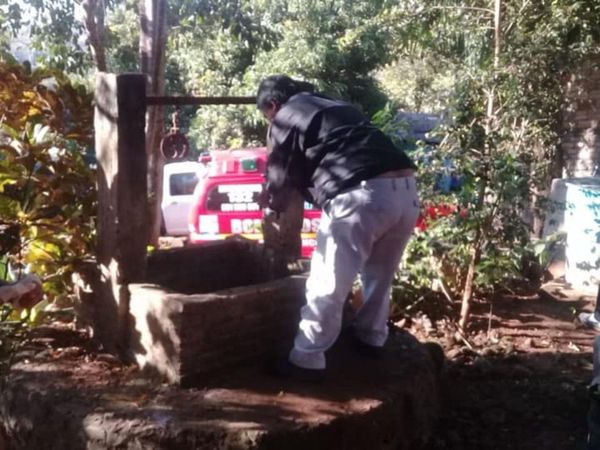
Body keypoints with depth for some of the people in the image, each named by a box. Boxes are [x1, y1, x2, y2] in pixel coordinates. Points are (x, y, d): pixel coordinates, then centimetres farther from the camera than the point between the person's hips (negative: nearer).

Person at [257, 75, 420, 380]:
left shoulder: (285, 119, 11)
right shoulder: (336, 107, 34)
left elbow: (280, 178, 14)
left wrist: (273, 206, 35)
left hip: (362, 195, -8)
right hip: (406, 188, 8)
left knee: (328, 284, 3)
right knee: (379, 274, 26)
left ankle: (307, 359, 11)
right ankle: (371, 337, 40)